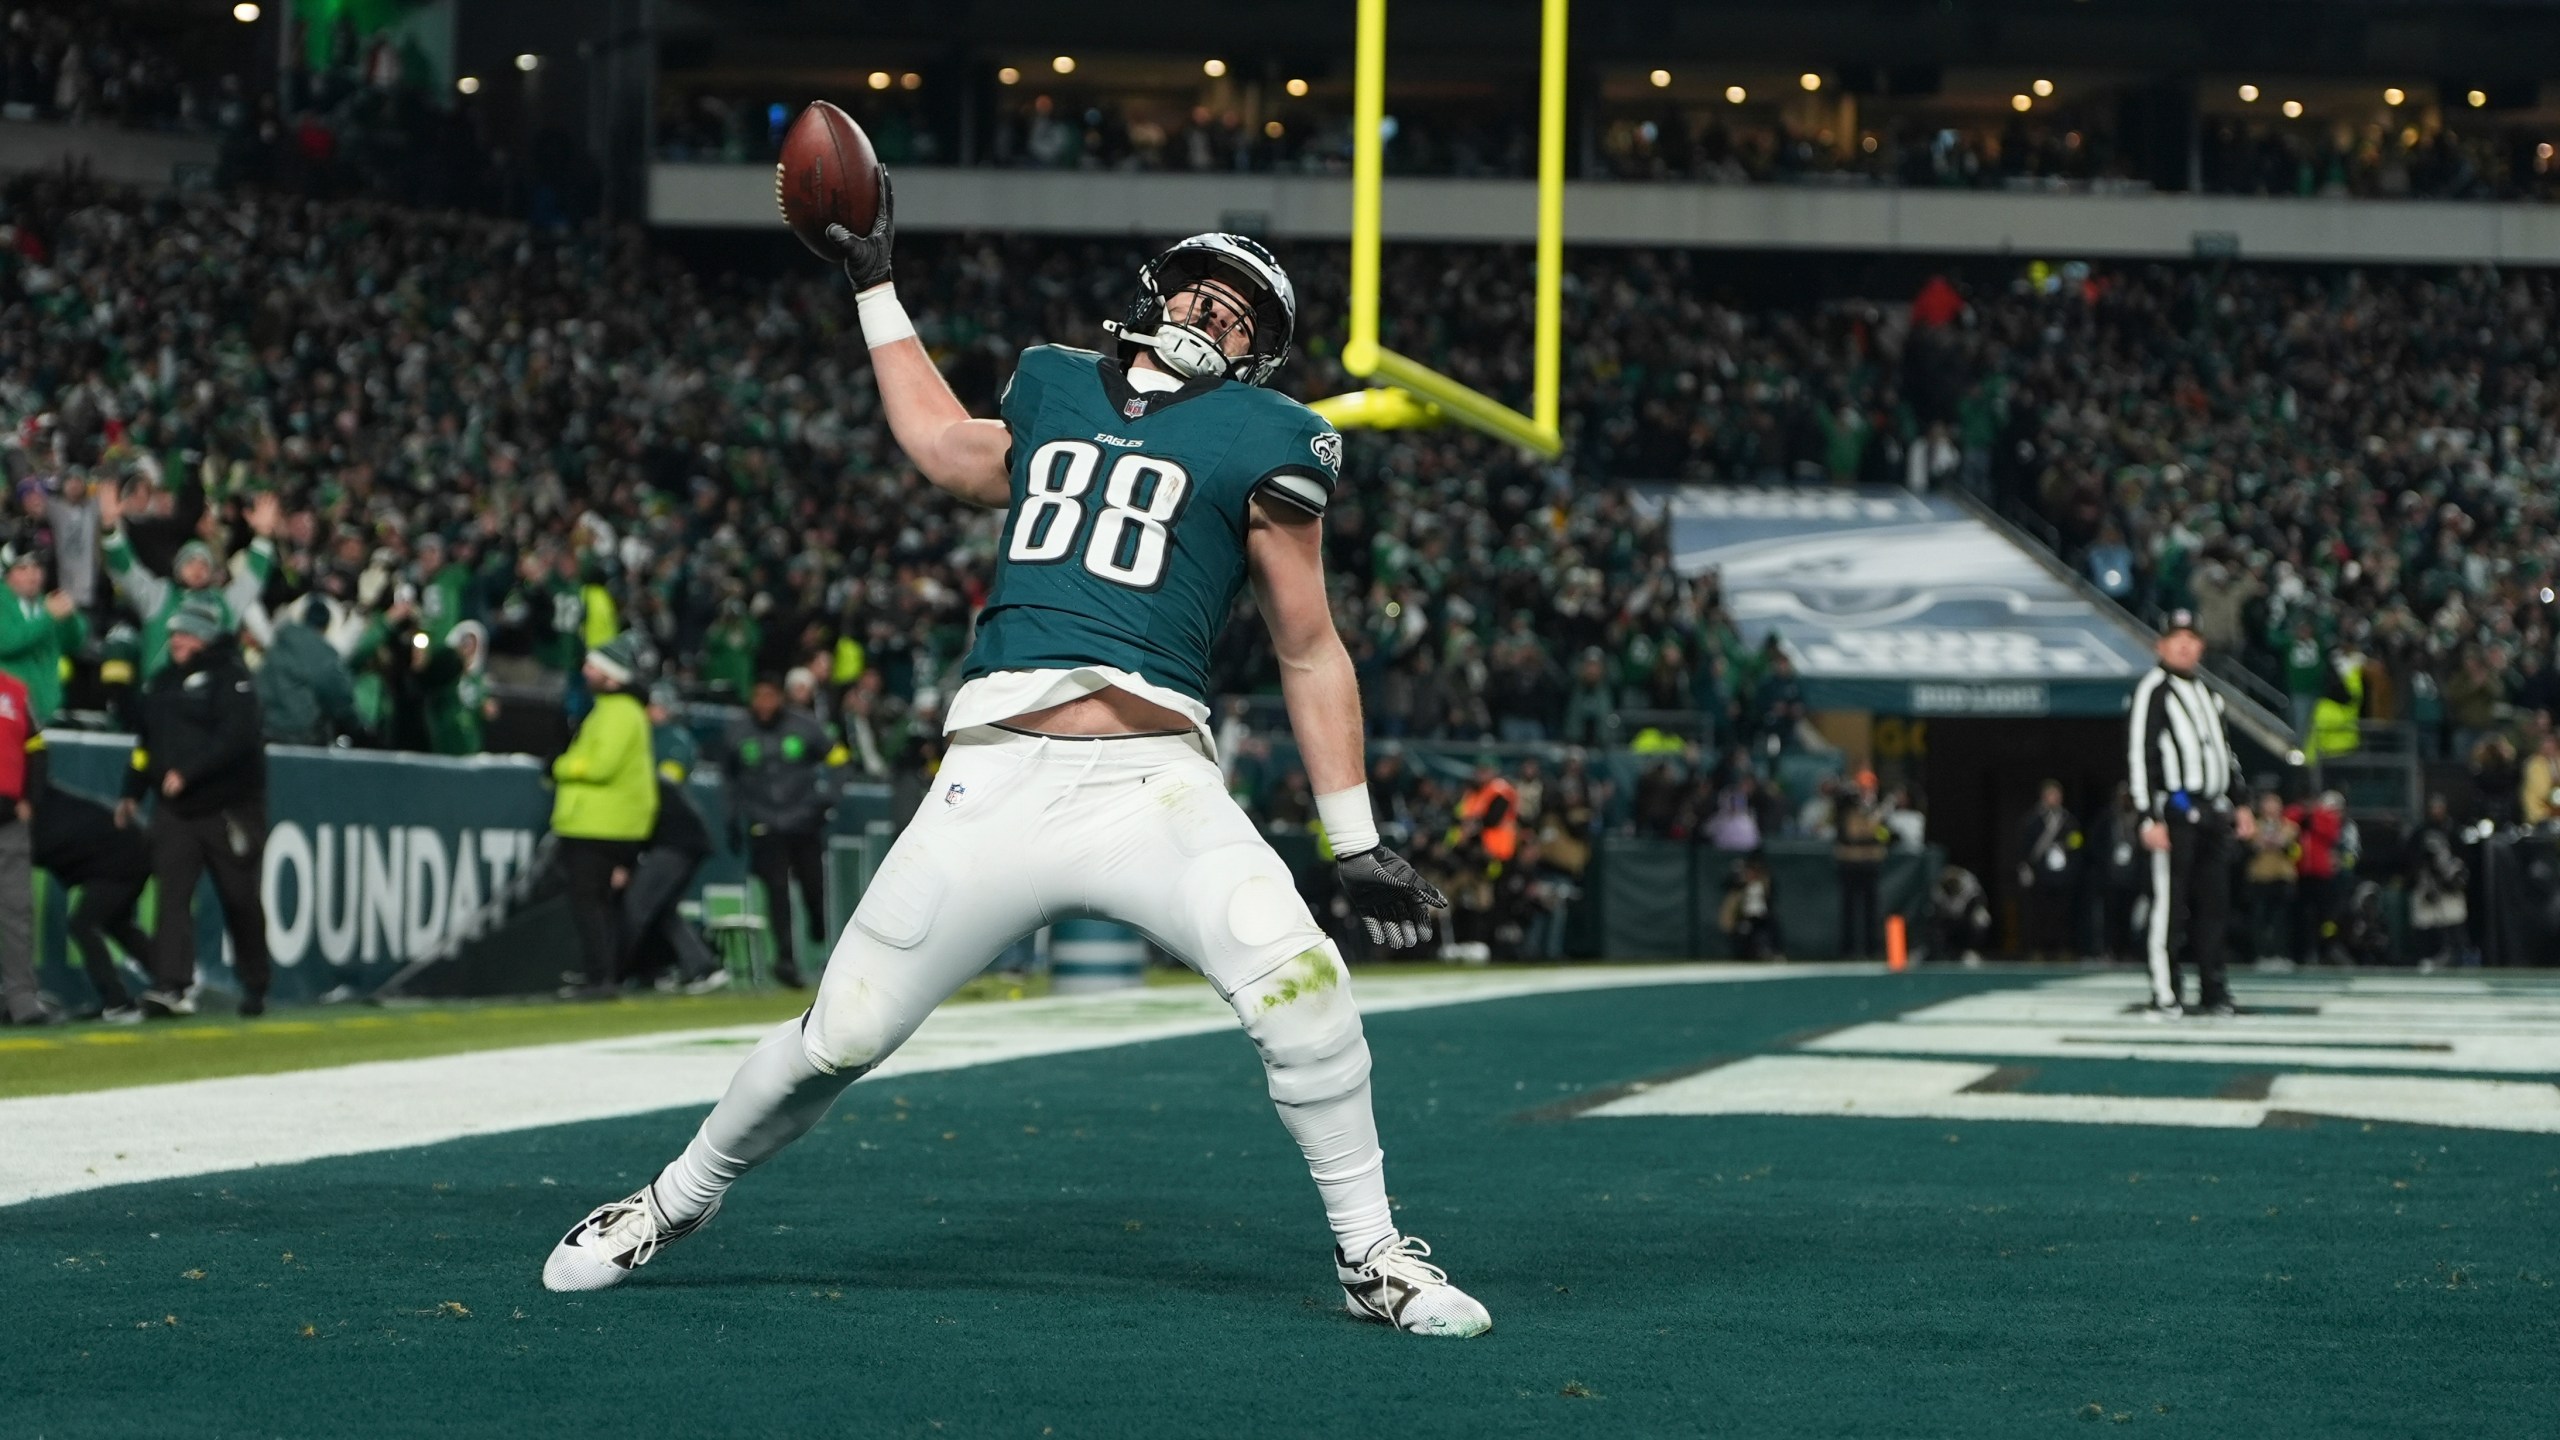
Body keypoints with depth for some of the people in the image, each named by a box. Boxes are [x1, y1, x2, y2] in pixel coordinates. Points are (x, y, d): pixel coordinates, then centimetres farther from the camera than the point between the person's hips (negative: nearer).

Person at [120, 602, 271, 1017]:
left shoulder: (229, 676, -6)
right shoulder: (159, 684, 16)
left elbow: (238, 735, -18)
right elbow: (146, 741, 24)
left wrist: (187, 772, -23)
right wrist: (133, 793, 19)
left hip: (229, 807, -5)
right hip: (174, 810, 5)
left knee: (240, 900, 4)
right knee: (172, 894, -10)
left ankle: (255, 988, 17)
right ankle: (173, 986, -17)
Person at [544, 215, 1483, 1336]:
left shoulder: (1257, 444, 10)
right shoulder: (1053, 393, 20)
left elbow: (1310, 654, 12)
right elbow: (944, 449, 41)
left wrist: (1356, 844, 7)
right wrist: (873, 279, 46)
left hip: (1153, 781, -2)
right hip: (995, 777, 2)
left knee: (1300, 984, -23)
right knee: (841, 1035, 2)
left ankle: (1370, 1257, -5)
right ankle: (679, 1199, 27)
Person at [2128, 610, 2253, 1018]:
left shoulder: (2206, 692, 21)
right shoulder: (2152, 688, -4)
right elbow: (2140, 753, -10)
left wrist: (2240, 803, 22)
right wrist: (2150, 817, -17)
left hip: (2212, 814, 8)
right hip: (2175, 811, -8)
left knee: (2213, 903, 7)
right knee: (2169, 902, -8)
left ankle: (2213, 992, 12)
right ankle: (2164, 996, -7)